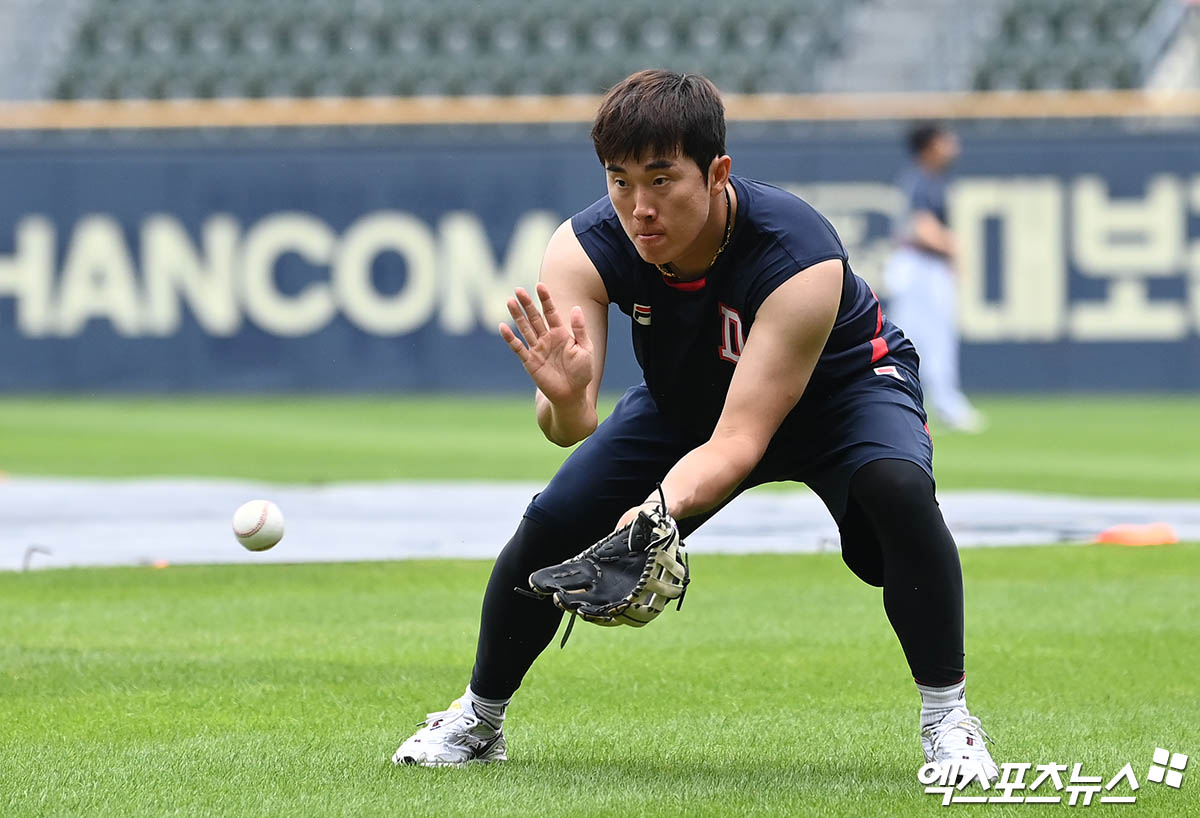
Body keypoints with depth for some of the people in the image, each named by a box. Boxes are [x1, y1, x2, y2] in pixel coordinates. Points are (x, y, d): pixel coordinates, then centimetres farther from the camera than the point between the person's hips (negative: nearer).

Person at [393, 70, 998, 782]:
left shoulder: (799, 256, -39)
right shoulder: (584, 249, -28)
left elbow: (739, 440, -42)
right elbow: (572, 426, -34)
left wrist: (660, 508, -60)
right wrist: (565, 400, -59)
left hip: (841, 386, -4)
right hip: (686, 399, 4)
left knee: (895, 487, -34)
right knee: (553, 522, -11)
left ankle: (948, 721, -20)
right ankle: (478, 718, 15)